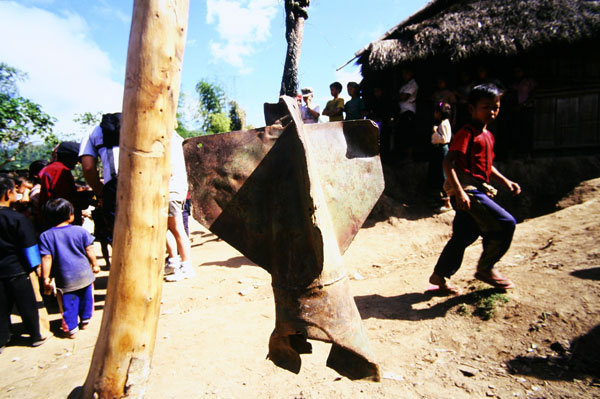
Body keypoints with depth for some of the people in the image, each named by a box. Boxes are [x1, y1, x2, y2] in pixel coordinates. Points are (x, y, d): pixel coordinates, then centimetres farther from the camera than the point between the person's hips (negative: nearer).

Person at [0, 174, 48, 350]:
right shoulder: (18, 218, -17)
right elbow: (28, 245, -14)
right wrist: (35, 266, -4)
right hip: (16, 270, -5)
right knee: (27, 304, 9)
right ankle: (36, 336, 23)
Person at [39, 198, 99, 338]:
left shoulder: (46, 236, -9)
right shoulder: (80, 231, -8)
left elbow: (46, 258, -10)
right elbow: (89, 251, -4)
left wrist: (45, 278, -2)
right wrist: (94, 265, 9)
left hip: (65, 278, -1)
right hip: (84, 274, 1)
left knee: (69, 303, 11)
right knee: (86, 298, 19)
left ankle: (71, 329, 19)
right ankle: (85, 321, 33)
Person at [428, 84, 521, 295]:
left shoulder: (488, 135, 19)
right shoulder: (467, 133, -9)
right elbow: (448, 162, -20)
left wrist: (505, 181, 16)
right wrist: (459, 192, -28)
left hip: (478, 190, 10)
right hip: (466, 189, -10)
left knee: (463, 236, 13)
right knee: (506, 223, -13)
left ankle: (439, 276, 24)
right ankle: (485, 268, 5)